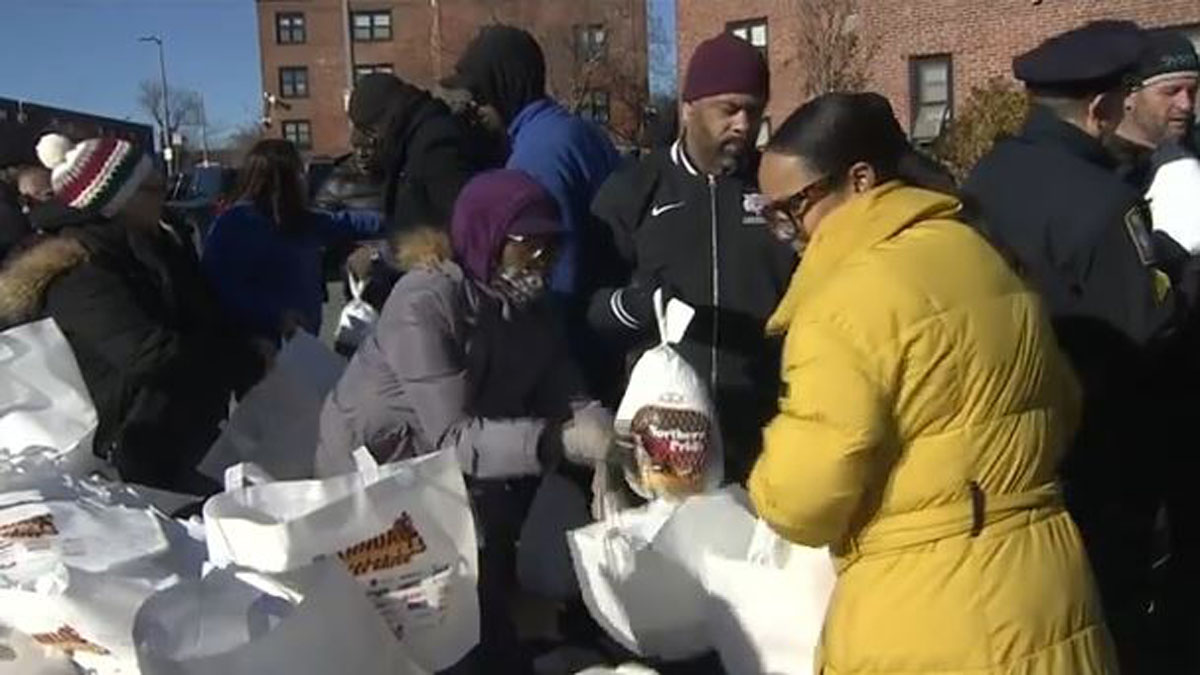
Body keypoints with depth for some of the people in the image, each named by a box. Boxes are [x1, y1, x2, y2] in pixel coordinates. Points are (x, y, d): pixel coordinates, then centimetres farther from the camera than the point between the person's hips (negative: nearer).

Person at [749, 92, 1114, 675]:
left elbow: (800, 501, -20)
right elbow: (1059, 414, 19)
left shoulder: (852, 299, -20)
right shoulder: (983, 261, 8)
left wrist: (768, 481, 1)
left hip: (930, 624, -8)